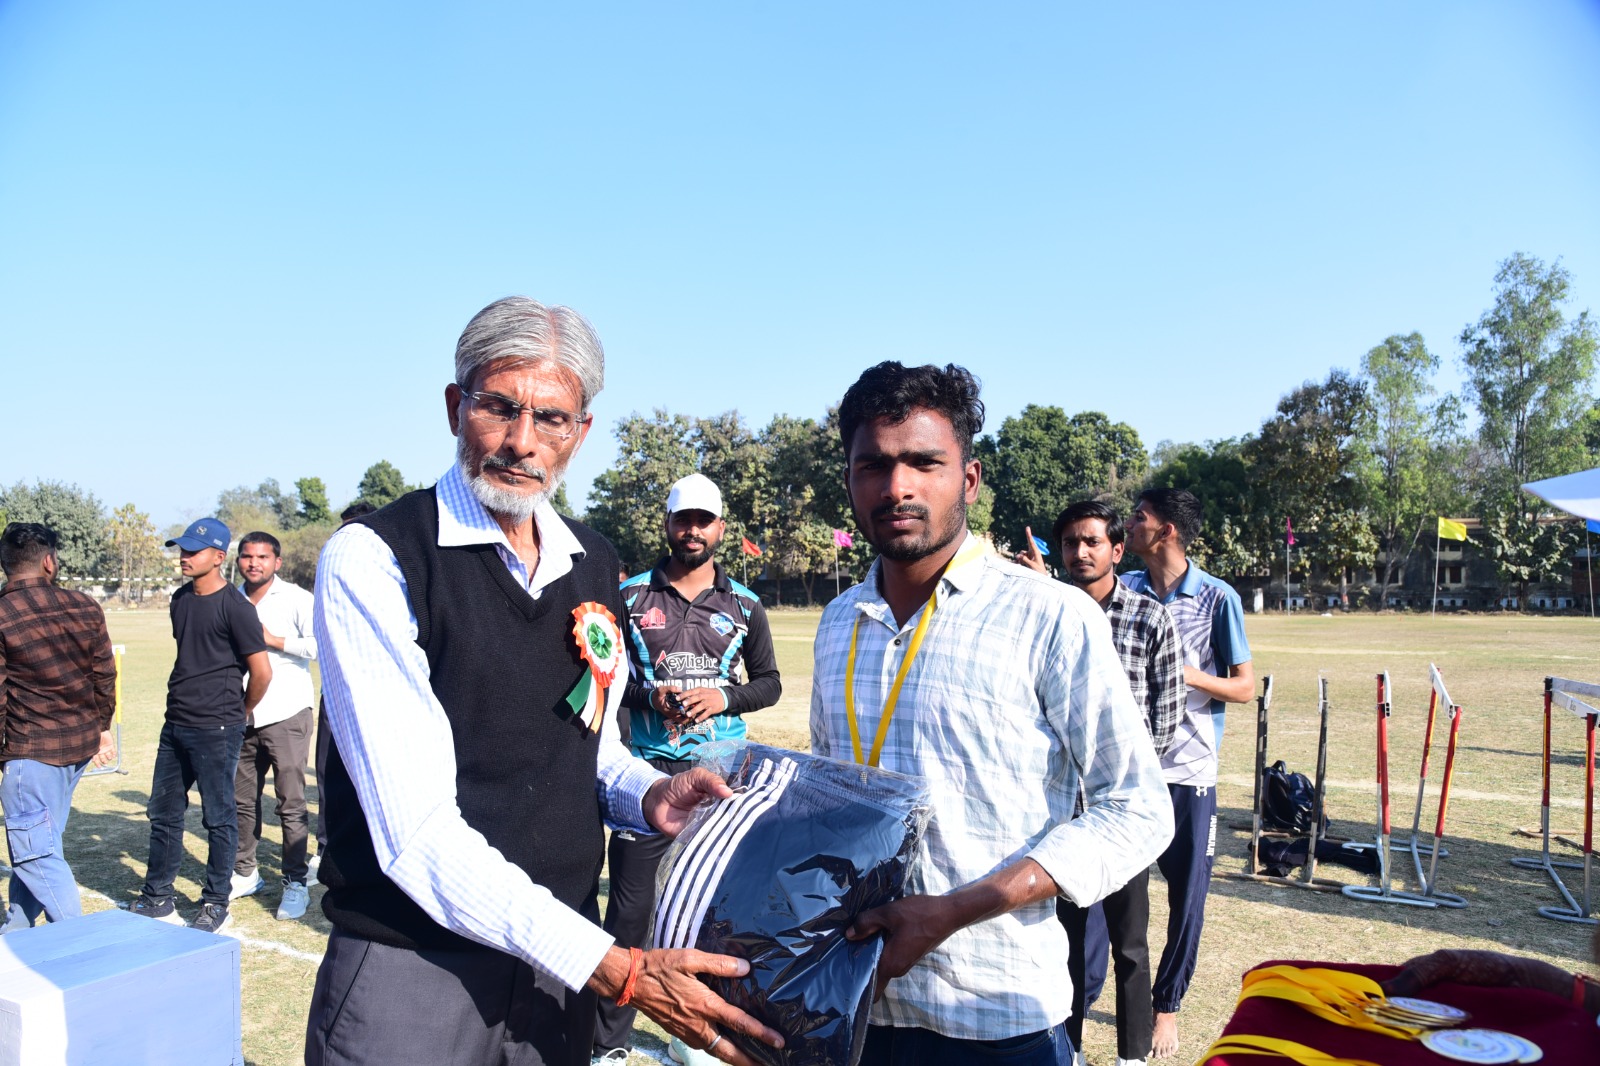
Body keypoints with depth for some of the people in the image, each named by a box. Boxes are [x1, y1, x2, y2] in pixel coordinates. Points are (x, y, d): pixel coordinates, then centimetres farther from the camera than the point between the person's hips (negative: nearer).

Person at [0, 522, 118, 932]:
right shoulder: (85, 608, 0)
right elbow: (105, 674, 6)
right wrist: (102, 726, 18)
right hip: (82, 742, 6)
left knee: (35, 851, 3)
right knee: (37, 842, 20)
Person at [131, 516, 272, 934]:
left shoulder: (235, 606, -14)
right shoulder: (181, 599, 10)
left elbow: (262, 671, -15)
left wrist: (241, 713, -1)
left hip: (216, 730, -8)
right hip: (176, 724, 8)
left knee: (218, 817, 3)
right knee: (163, 811, 15)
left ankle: (216, 905, 15)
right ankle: (157, 899, 29)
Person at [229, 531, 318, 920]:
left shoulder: (296, 598, -5)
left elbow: (319, 643, -18)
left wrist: (272, 639, -16)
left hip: (286, 715, -5)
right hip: (242, 716, 6)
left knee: (291, 805, -2)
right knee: (242, 799, 13)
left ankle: (295, 883, 6)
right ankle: (245, 873, 28)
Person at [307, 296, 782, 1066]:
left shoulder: (595, 565, 4)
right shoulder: (371, 559, -16)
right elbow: (417, 831, -22)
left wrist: (648, 794, -6)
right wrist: (617, 970, -24)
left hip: (560, 966, 6)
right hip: (411, 972, -5)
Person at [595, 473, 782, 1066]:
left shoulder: (744, 606, 6)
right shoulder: (630, 596, 2)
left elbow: (769, 681, 10)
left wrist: (725, 696, -9)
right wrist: (648, 696, -14)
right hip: (648, 770, -2)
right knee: (630, 906, -2)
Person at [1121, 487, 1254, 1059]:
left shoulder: (1218, 598, -4)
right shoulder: (1123, 590, 4)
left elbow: (1244, 686, -1)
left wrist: (1186, 675, -17)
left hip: (1187, 770, -1)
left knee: (1187, 897, 9)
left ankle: (1167, 1006, 28)